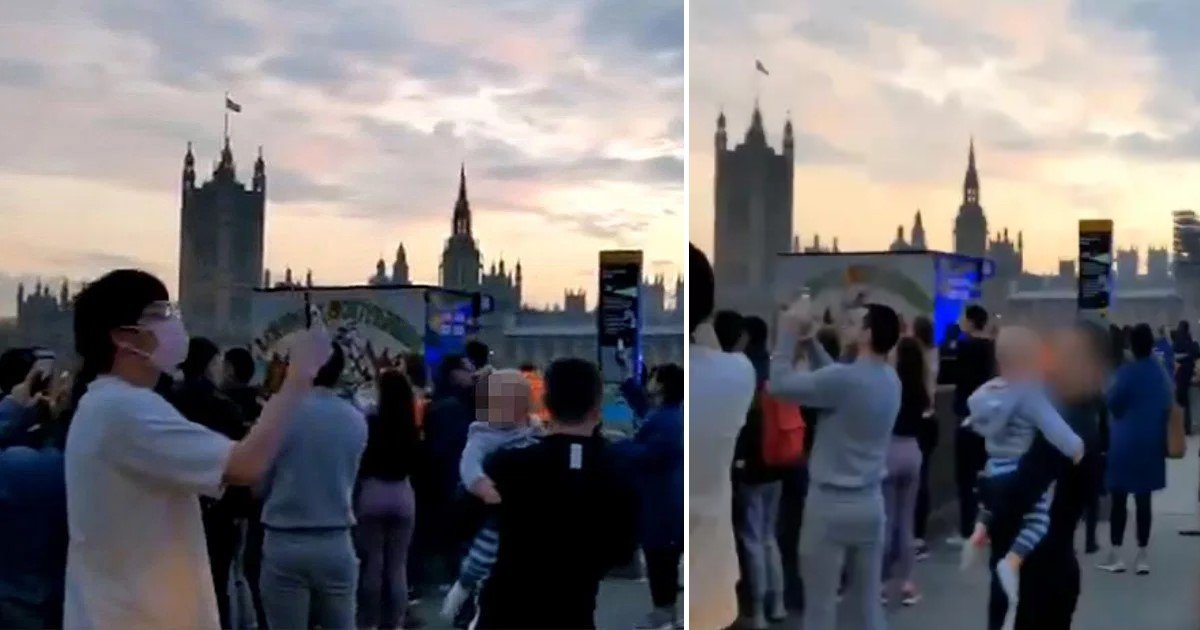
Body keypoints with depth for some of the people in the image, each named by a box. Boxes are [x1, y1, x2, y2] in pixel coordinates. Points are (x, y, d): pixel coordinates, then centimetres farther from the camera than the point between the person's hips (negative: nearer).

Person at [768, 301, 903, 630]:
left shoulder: (846, 379, -21)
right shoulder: (890, 380, 4)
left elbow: (779, 384, -16)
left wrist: (789, 331, -7)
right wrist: (809, 340, 13)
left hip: (831, 504, -7)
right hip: (870, 504, 7)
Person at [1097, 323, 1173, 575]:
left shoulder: (1126, 372, -13)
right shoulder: (1161, 373, 1)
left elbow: (1113, 403, -5)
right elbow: (1167, 407, 8)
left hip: (1125, 442, -4)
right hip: (1151, 442, 4)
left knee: (1119, 499, 3)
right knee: (1143, 500, 7)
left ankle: (1115, 556, 4)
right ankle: (1142, 557, 8)